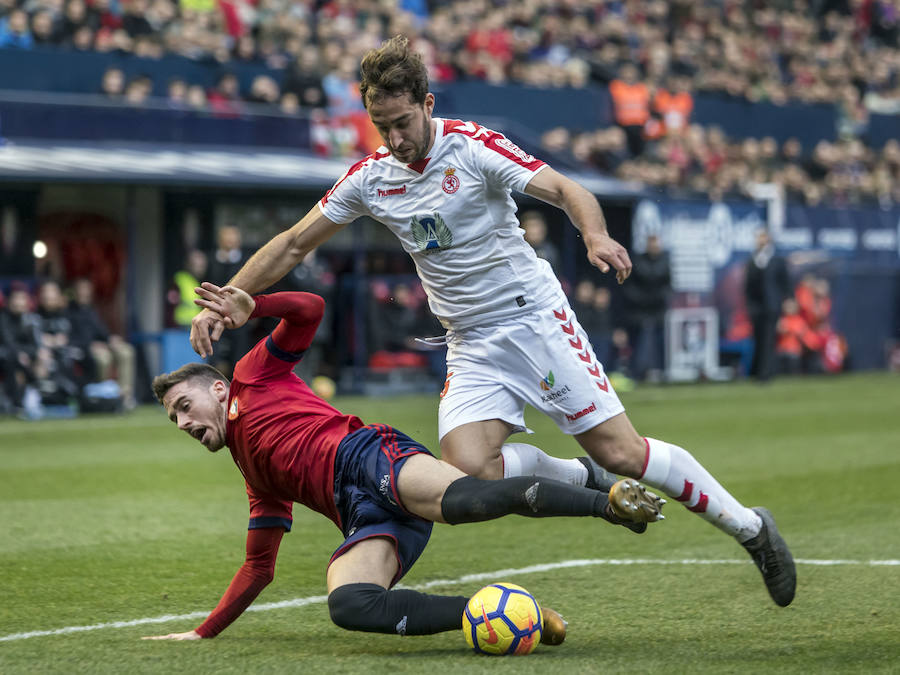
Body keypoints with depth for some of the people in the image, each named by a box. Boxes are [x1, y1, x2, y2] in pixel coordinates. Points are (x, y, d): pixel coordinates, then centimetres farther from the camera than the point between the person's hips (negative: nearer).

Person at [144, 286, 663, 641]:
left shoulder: (254, 375, 24)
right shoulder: (258, 482, 38)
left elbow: (310, 308, 14)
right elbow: (260, 567, 41)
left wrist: (251, 308, 7)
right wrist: (204, 633, 39)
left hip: (364, 453, -5)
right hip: (363, 517, 5)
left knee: (463, 498, -41)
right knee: (348, 604, -31)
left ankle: (613, 502, -44)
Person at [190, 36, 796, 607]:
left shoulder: (473, 146, -11)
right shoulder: (370, 178, 3)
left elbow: (564, 190, -20)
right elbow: (294, 244, 10)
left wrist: (596, 235, -41)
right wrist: (222, 302, 2)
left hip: (536, 317, -4)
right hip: (472, 345, 4)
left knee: (620, 452, -11)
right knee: (470, 469, -21)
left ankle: (749, 527, 8)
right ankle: (583, 481, 6)